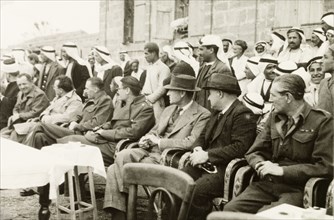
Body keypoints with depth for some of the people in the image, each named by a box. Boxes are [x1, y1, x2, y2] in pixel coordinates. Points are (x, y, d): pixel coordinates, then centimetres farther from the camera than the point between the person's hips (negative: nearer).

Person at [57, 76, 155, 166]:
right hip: (108, 140, 8)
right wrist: (99, 129, 2)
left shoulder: (145, 109, -8)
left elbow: (133, 133, -18)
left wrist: (105, 133, -14)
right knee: (71, 139, -8)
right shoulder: (121, 103, 22)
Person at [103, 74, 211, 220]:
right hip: (150, 151, 8)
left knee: (122, 158, -24)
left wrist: (160, 142, -13)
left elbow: (191, 142, -16)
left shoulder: (202, 115, -4)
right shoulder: (169, 110, 22)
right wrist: (146, 139, 2)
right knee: (114, 169, -15)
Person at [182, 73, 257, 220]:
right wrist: (198, 149, 0)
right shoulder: (217, 111, 18)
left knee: (195, 191, -29)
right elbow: (203, 136, 24)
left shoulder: (243, 114, -10)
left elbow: (240, 147, -20)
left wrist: (207, 155, -19)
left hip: (226, 169, -8)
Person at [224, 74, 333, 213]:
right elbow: (254, 152, 15)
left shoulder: (322, 122, -5)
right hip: (267, 184, 5)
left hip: (298, 189, -5)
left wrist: (282, 170, -16)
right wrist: (261, 165, -10)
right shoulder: (274, 117, 14)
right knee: (230, 209, -18)